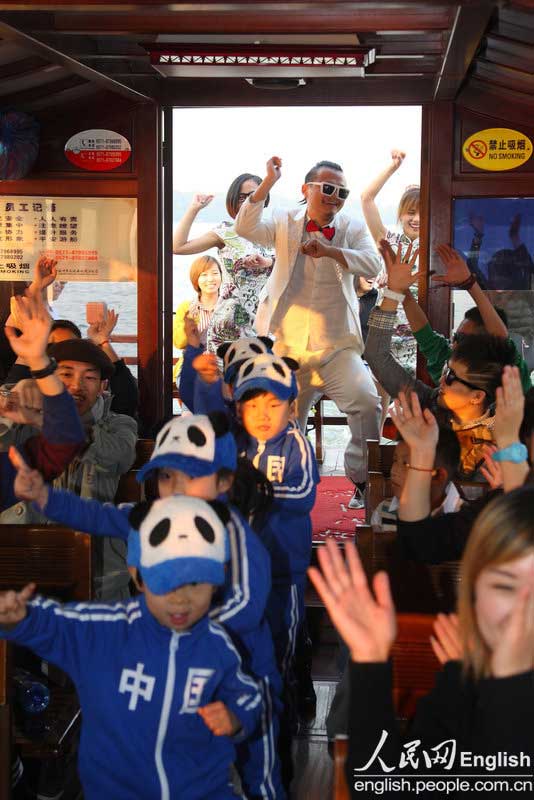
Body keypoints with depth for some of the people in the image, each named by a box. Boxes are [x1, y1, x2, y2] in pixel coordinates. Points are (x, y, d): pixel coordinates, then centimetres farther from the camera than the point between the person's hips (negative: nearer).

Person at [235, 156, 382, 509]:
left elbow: (373, 265, -14)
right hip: (288, 348, 1)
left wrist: (331, 251, -28)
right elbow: (245, 228, -13)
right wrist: (268, 183, -20)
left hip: (338, 347, -1)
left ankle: (363, 480, -8)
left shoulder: (352, 229, 4)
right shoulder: (286, 224, 4)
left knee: (367, 403, -23)